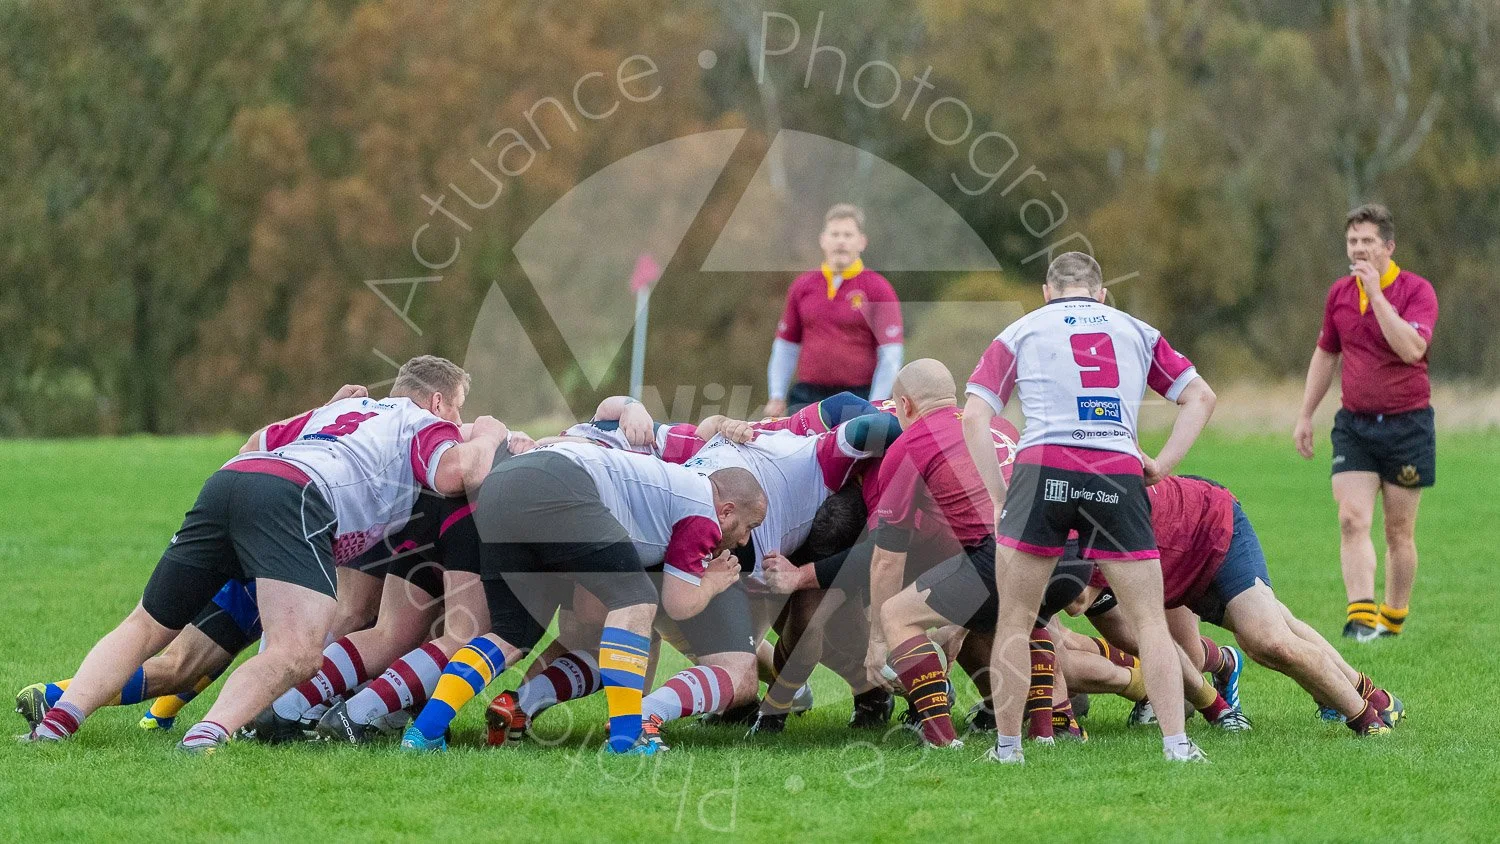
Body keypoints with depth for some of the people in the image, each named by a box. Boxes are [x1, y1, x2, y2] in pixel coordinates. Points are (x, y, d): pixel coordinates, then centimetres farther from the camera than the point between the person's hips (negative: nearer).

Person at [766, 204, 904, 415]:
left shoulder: (877, 289, 1)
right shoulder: (803, 286, 13)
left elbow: (890, 356, -3)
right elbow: (785, 346, 18)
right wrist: (777, 396, 9)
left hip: (859, 396, -3)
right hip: (807, 397, 3)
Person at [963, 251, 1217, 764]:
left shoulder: (1021, 332, 18)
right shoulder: (1136, 331, 24)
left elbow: (975, 418, 7)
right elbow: (1200, 397, 22)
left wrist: (999, 498, 8)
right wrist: (1164, 464, 14)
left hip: (1043, 467, -1)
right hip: (1119, 473, 1)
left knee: (1015, 620, 11)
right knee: (1150, 620, 7)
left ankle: (1007, 746, 12)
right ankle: (1176, 744, 0)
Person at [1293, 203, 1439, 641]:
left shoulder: (1417, 290, -9)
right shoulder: (1339, 293, 8)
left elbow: (1411, 348, -26)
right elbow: (1325, 355, 20)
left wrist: (1377, 294, -25)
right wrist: (1305, 415, 18)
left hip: (1407, 422, -4)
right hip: (1354, 424, 4)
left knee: (1399, 531, 4)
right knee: (1352, 520, -13)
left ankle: (1393, 618, 17)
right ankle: (1361, 616, -20)